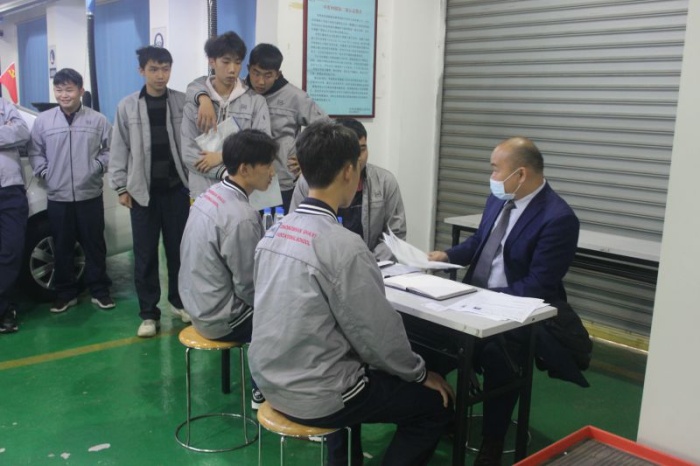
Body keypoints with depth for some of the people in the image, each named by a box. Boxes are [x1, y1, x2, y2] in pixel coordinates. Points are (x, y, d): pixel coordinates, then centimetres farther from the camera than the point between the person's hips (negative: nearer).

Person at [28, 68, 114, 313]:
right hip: (57, 197, 1)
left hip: (90, 195, -1)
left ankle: (99, 290, 19)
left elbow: (110, 150, 4)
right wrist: (45, 173, -3)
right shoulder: (43, 120, 4)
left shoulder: (98, 120, 1)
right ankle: (65, 293, 21)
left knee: (94, 245, 6)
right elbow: (35, 152, 9)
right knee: (62, 248, 9)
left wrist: (97, 167, -9)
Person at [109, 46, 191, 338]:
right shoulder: (128, 106, 2)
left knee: (179, 248, 9)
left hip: (176, 187, 0)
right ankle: (148, 313, 15)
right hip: (142, 190, 0)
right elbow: (119, 149, 5)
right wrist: (121, 187, 1)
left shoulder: (183, 102, 1)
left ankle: (179, 301, 28)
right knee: (145, 254, 5)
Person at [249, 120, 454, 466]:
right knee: (437, 404, 8)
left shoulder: (274, 232, 0)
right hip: (313, 396, -8)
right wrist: (420, 374, 1)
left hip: (271, 380, 8)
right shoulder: (344, 246, -24)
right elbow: (378, 335, -16)